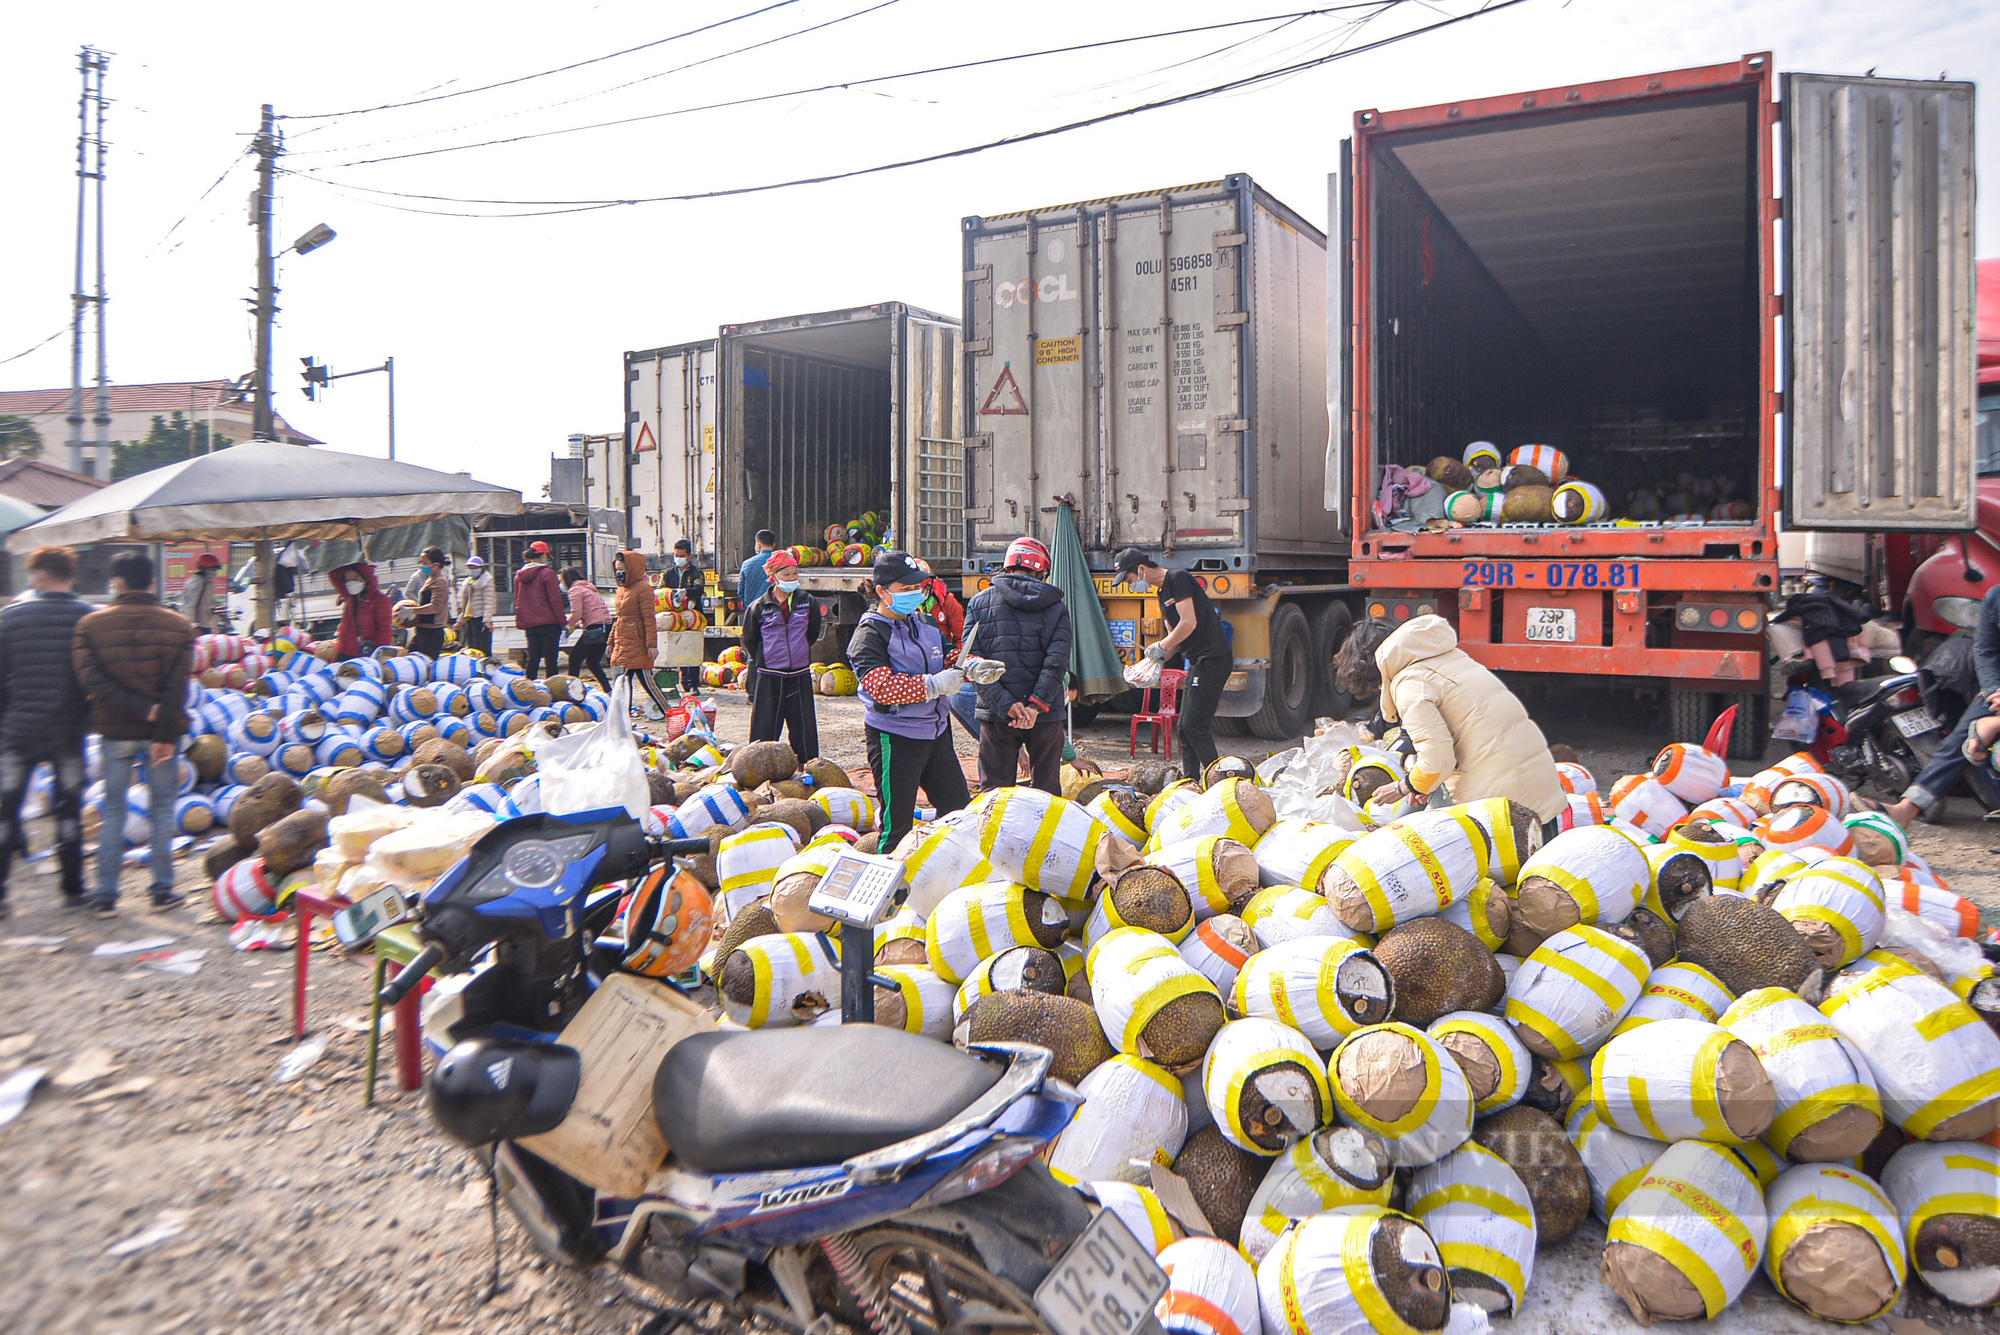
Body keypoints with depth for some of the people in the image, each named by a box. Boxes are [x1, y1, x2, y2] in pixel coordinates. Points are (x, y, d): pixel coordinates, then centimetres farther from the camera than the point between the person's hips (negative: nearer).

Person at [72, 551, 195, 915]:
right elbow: (177, 685, -12)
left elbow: (91, 677, -15)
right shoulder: (179, 625, -3)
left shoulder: (91, 624, -2)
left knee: (113, 810, 10)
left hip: (115, 732, 0)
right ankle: (163, 889, 11)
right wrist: (165, 733, -14)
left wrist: (139, 708, -15)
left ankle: (106, 895, 12)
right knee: (163, 809, 10)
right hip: (161, 733, 0)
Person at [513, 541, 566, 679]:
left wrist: (521, 622, 22)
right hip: (548, 623, -6)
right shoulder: (547, 573, -9)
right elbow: (555, 600, -10)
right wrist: (562, 621, -6)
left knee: (532, 660, 9)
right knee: (550, 660, -3)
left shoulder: (519, 576, 11)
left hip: (529, 625, 6)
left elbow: (517, 601, 17)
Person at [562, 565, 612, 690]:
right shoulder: (589, 588, 26)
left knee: (574, 659, 0)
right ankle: (608, 691, 10)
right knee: (592, 662, 16)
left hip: (595, 628, -9)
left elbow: (576, 614, -13)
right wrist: (576, 625, 17)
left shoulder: (575, 590, -2)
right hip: (607, 627, 9)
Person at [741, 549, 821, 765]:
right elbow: (749, 641, 9)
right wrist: (762, 660, 11)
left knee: (804, 725, 6)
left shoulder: (808, 602, 2)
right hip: (769, 676, -2)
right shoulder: (759, 607, -4)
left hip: (799, 674, 2)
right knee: (765, 725, 2)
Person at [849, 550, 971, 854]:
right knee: (897, 823, -1)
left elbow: (951, 657, 15)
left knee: (959, 808, 16)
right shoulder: (869, 634, -13)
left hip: (936, 732, 8)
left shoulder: (924, 622, 12)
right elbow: (881, 687, -24)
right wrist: (933, 685, -29)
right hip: (895, 740, -8)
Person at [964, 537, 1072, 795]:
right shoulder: (1056, 606, 1)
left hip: (997, 716, 0)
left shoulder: (978, 602, 3)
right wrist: (1037, 704, -16)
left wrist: (1006, 705, -14)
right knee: (1048, 790, 14)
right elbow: (1057, 661, -12)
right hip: (1046, 715, 0)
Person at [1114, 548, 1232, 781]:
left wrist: (1160, 647, -7)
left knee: (1193, 726, -12)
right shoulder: (1163, 595, 19)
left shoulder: (1178, 579, -10)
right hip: (1198, 663, 10)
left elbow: (1189, 623, -18)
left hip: (1212, 659, -10)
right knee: (1184, 726, 10)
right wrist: (1157, 661, 4)